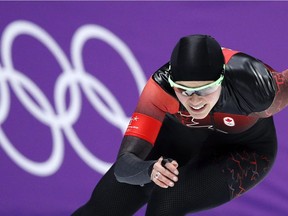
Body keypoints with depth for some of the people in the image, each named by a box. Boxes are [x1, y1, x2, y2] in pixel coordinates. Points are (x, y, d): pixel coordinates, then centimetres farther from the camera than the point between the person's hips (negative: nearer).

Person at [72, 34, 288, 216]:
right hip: (181, 133, 2)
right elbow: (124, 165, -37)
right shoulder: (162, 86, -35)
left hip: (244, 149, -2)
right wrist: (150, 170, -57)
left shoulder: (252, 82, -39)